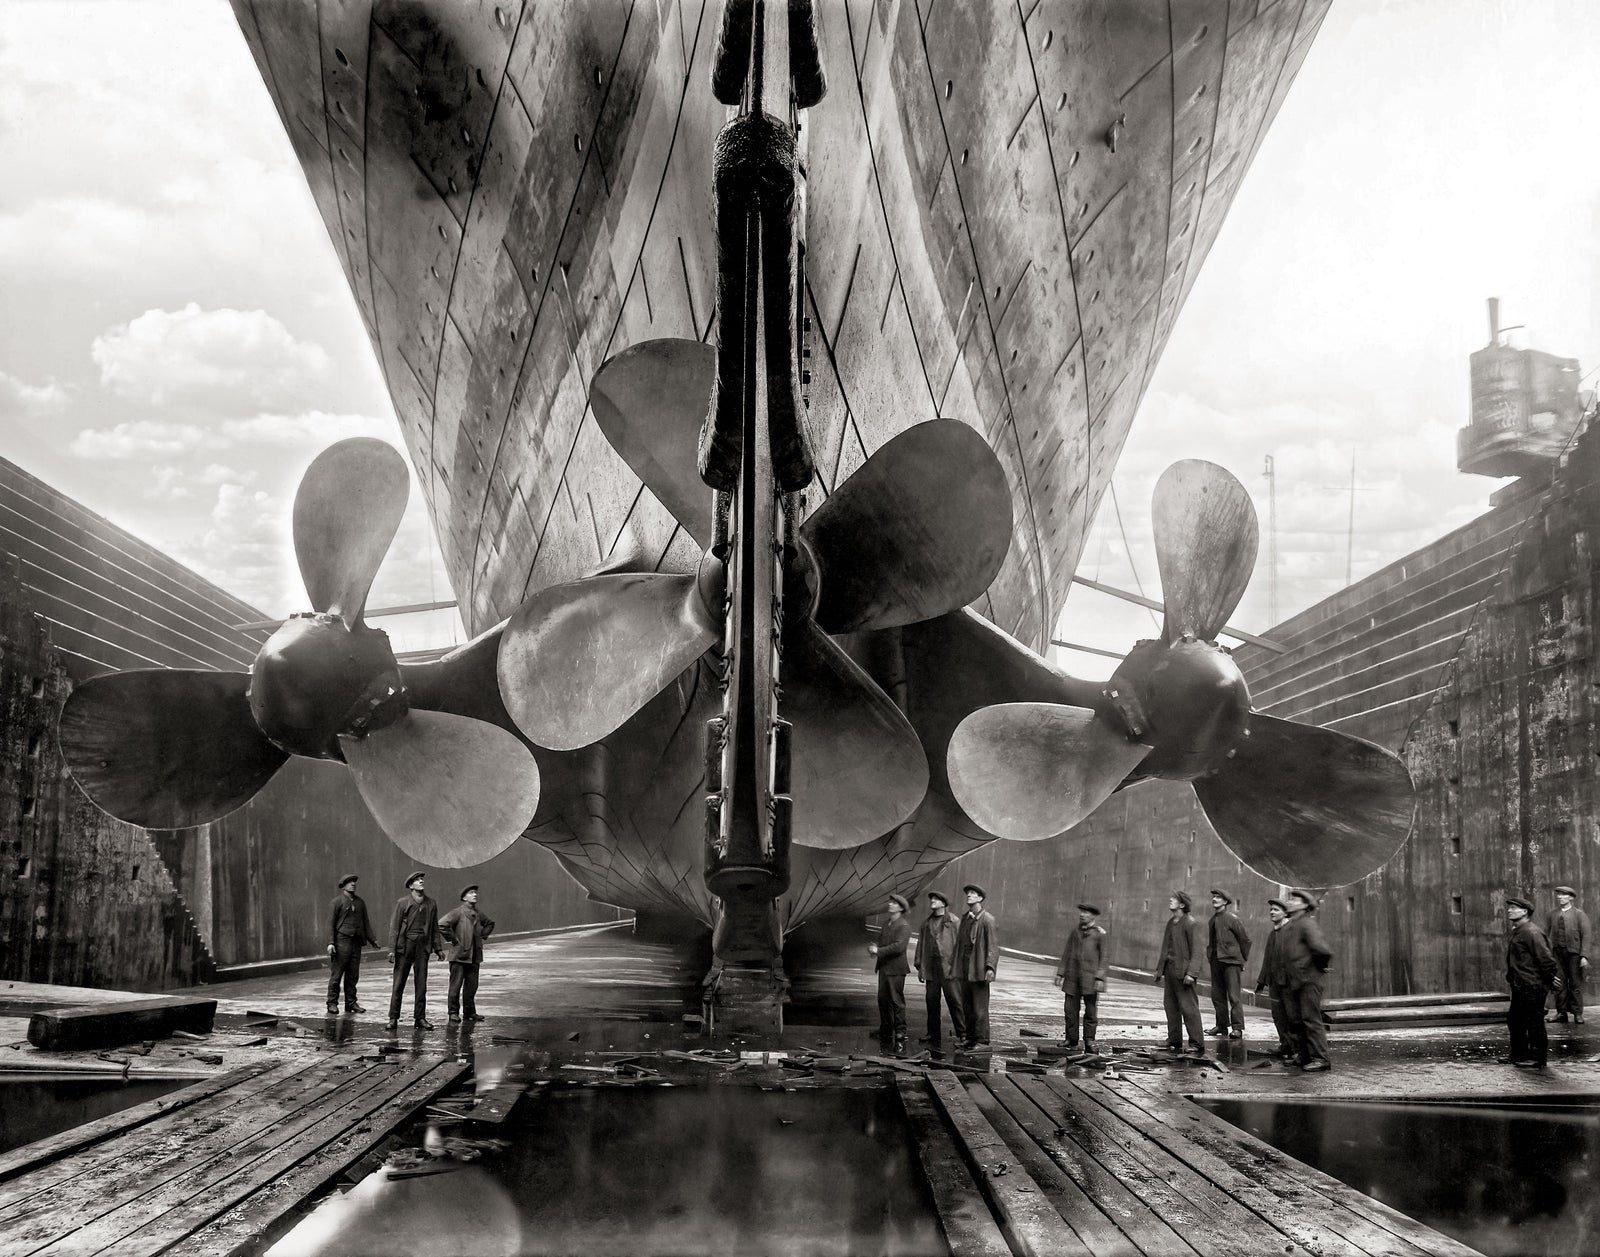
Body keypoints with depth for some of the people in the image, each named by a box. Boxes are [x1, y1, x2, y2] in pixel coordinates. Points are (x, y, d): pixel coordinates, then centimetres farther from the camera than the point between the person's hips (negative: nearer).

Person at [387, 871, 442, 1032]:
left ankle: (420, 1018, 11)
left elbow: (435, 928, 14)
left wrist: (438, 948, 10)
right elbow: (394, 927, -3)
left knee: (422, 985, 4)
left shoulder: (431, 904, 9)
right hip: (405, 946, -3)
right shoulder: (403, 903, -1)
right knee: (398, 984, 0)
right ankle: (393, 1018, 6)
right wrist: (392, 949, -9)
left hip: (422, 947, 3)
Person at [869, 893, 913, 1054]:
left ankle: (900, 1036, -2)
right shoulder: (886, 923, 15)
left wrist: (878, 950, -19)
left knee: (897, 1001, -6)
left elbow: (899, 947, -21)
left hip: (895, 969, -8)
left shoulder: (904, 926, -12)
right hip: (884, 967, 8)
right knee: (883, 999, 14)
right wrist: (874, 947, -3)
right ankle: (885, 1031, 26)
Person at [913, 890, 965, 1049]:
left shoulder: (953, 922, 0)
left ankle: (962, 1033, -2)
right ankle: (932, 1033, 14)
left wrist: (958, 966, -10)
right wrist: (919, 967, 12)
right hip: (931, 968, 5)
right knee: (931, 1001, 6)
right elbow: (921, 945, 18)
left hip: (949, 967, -5)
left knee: (954, 1000, -6)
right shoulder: (927, 924, 16)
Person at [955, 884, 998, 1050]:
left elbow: (993, 945, -11)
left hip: (979, 968, -7)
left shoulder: (987, 919, -8)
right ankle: (970, 1037, 19)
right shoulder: (965, 917, 15)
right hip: (964, 967, 7)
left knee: (980, 1007, -5)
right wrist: (956, 964, 15)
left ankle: (982, 1041, 0)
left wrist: (990, 967, -19)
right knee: (966, 1005, 10)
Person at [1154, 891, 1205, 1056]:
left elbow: (1196, 950, -14)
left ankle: (1197, 1045, -4)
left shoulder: (1191, 923, -9)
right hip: (1169, 971, 8)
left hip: (1182, 972, -8)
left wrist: (1191, 973, -21)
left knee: (1189, 1008, -7)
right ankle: (1174, 1043, 16)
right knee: (1171, 1007, 9)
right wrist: (1159, 969, 18)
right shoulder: (1170, 922, 16)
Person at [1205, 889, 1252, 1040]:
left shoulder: (1232, 918, -9)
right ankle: (1221, 1025, 19)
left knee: (1235, 996, -8)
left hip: (1231, 961, -8)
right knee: (1217, 995, 10)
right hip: (1216, 961, 8)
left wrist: (1242, 958, -1)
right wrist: (1210, 956, 12)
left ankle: (1237, 1028, -7)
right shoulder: (1213, 919, 12)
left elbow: (1246, 939, -5)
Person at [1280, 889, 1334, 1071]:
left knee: (1311, 1019, -8)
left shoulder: (1307, 924, -12)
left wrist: (1321, 965, -6)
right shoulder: (1288, 927, 15)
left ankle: (1320, 1058, -6)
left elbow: (1321, 948, -23)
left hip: (1308, 980, -9)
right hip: (1292, 982, 9)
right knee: (1295, 1021, 10)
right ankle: (1303, 1055, 17)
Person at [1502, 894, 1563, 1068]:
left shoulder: (1531, 932, -18)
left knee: (1534, 1022, -2)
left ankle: (1538, 1059, 6)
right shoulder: (1512, 932, 13)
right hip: (1519, 985, 10)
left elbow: (1545, 957, -19)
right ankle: (1518, 1055, 26)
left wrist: (1551, 978, -14)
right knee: (1514, 1019, 16)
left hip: (1533, 986, -10)